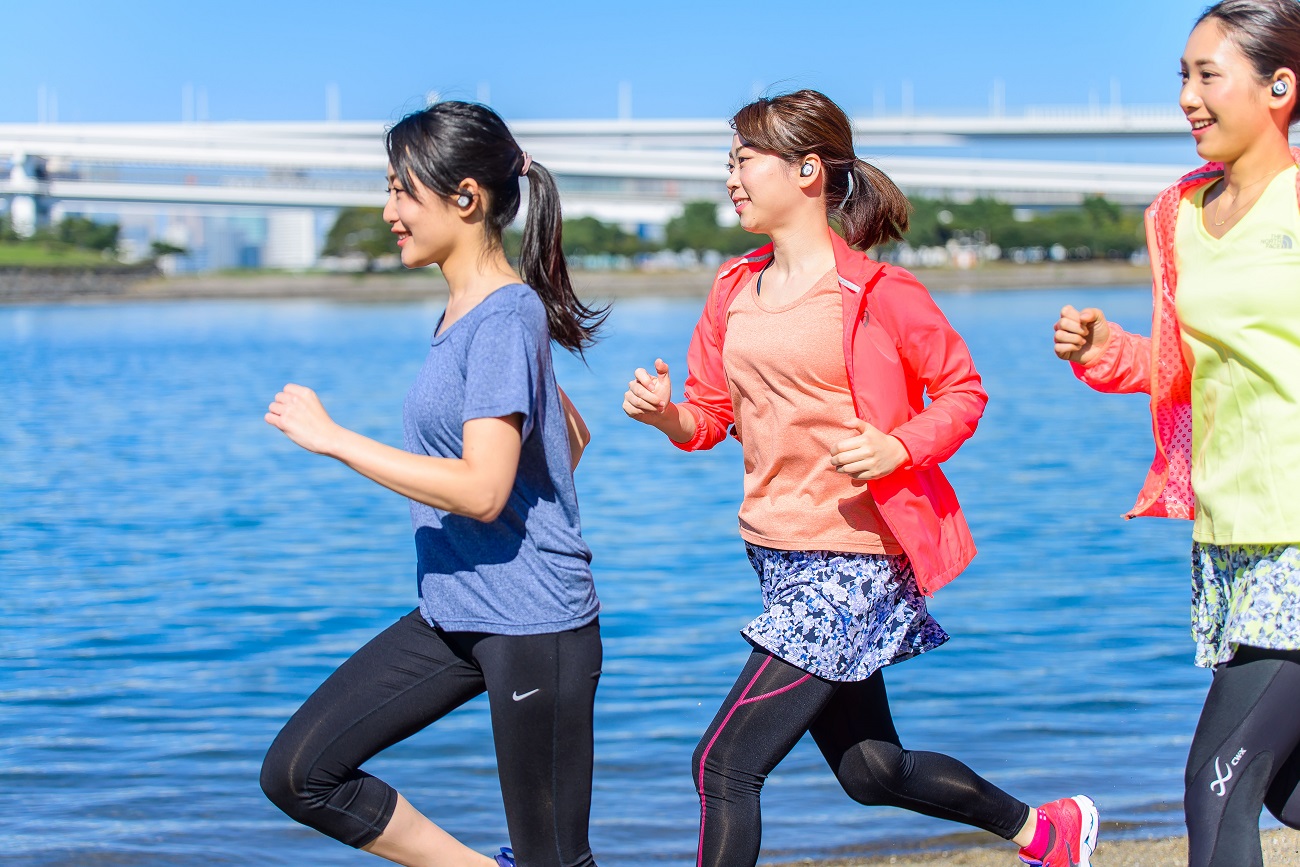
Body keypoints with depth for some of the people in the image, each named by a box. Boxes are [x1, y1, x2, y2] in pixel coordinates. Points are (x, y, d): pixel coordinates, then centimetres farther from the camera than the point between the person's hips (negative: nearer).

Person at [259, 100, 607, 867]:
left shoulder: (506, 315, -17)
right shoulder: (462, 309, 12)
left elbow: (481, 490, -25)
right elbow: (572, 435, 24)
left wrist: (330, 437, -20)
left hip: (532, 624, -9)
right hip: (453, 611, 10)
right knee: (298, 774, 3)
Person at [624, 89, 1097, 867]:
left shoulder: (878, 293, -11)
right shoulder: (735, 291, 7)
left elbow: (965, 391, -3)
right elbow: (710, 414, 12)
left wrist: (900, 447, -21)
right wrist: (666, 414, -10)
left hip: (854, 559, -8)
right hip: (777, 553, 8)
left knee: (725, 764, -12)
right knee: (870, 770, 19)